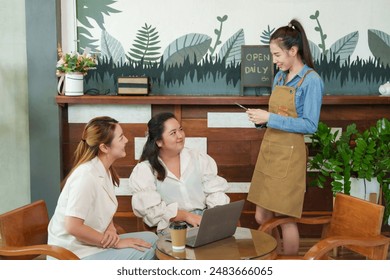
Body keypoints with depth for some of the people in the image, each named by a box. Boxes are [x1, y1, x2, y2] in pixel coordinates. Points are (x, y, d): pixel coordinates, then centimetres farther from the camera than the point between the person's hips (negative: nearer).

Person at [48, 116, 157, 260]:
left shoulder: (104, 171, 4)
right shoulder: (86, 176, -23)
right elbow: (73, 227, -27)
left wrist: (110, 229, -8)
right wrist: (116, 243, -18)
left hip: (90, 243, 9)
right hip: (74, 255, -9)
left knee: (151, 239, 5)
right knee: (144, 253, -18)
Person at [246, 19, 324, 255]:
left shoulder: (311, 80, -11)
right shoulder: (280, 76, 11)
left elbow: (310, 125, -16)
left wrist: (269, 118, -19)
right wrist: (261, 118, -1)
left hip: (289, 155, -7)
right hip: (268, 149, 7)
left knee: (286, 218, 3)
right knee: (262, 216, 11)